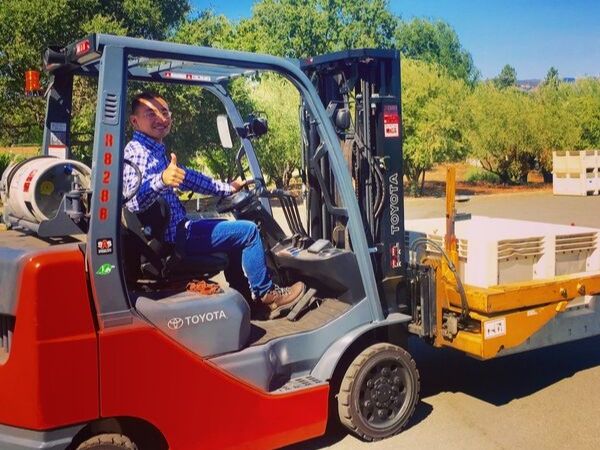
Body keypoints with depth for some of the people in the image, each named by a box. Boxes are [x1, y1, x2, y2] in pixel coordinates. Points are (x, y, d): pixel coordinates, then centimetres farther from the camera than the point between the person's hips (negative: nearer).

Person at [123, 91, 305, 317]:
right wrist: (162, 180, -50)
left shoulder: (157, 151, 12)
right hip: (172, 237, -10)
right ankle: (265, 294, 7)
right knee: (248, 231, -7)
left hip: (175, 229, 10)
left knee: (236, 232, 25)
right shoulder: (136, 152, -17)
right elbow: (132, 202, -33)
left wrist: (228, 188, 23)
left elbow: (188, 176, 22)